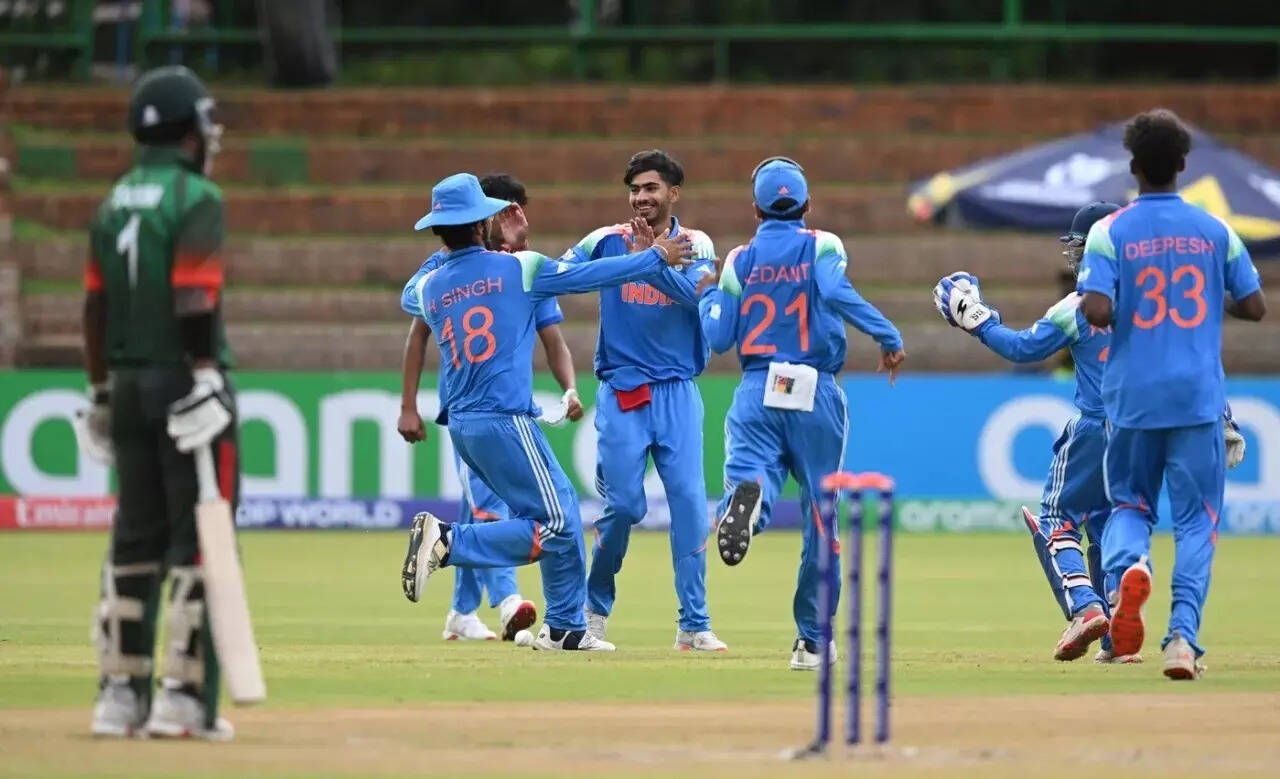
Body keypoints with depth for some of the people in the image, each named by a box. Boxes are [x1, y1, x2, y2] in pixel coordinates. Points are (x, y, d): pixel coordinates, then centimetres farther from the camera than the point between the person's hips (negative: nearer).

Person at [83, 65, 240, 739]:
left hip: (128, 385, 7)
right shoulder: (196, 198, -10)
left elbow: (95, 306, 11)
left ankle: (120, 693, 11)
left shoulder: (113, 204, 11)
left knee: (135, 538, 12)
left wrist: (101, 393, 17)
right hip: (185, 381, -7)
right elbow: (193, 300, -19)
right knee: (200, 536, -3)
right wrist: (203, 381, -19)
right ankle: (184, 695, -8)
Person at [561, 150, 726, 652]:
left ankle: (694, 624, -4)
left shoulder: (695, 245, 4)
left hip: (678, 392, 1)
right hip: (621, 392, -1)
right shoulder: (606, 242, 4)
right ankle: (595, 609, 17)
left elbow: (697, 293, -15)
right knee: (624, 505, -5)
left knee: (689, 501, -7)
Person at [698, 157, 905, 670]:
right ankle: (813, 640, 13)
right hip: (816, 397, -1)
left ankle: (747, 494, -54)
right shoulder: (821, 247, 3)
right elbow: (836, 292, -18)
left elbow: (718, 337, 6)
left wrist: (709, 293, 24)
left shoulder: (740, 261, 9)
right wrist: (889, 338, -19)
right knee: (821, 517, 9)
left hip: (757, 395, 1)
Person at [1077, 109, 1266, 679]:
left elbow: (1096, 311, -16)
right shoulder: (1214, 231, 2)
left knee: (1129, 503, 16)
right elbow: (1254, 307, 4)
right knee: (1196, 520, 5)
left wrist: (1109, 310, 7)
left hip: (1133, 397, 0)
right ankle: (1183, 635, -11)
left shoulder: (1110, 232, -5)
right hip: (1200, 397, 0)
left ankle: (1127, 567, -18)